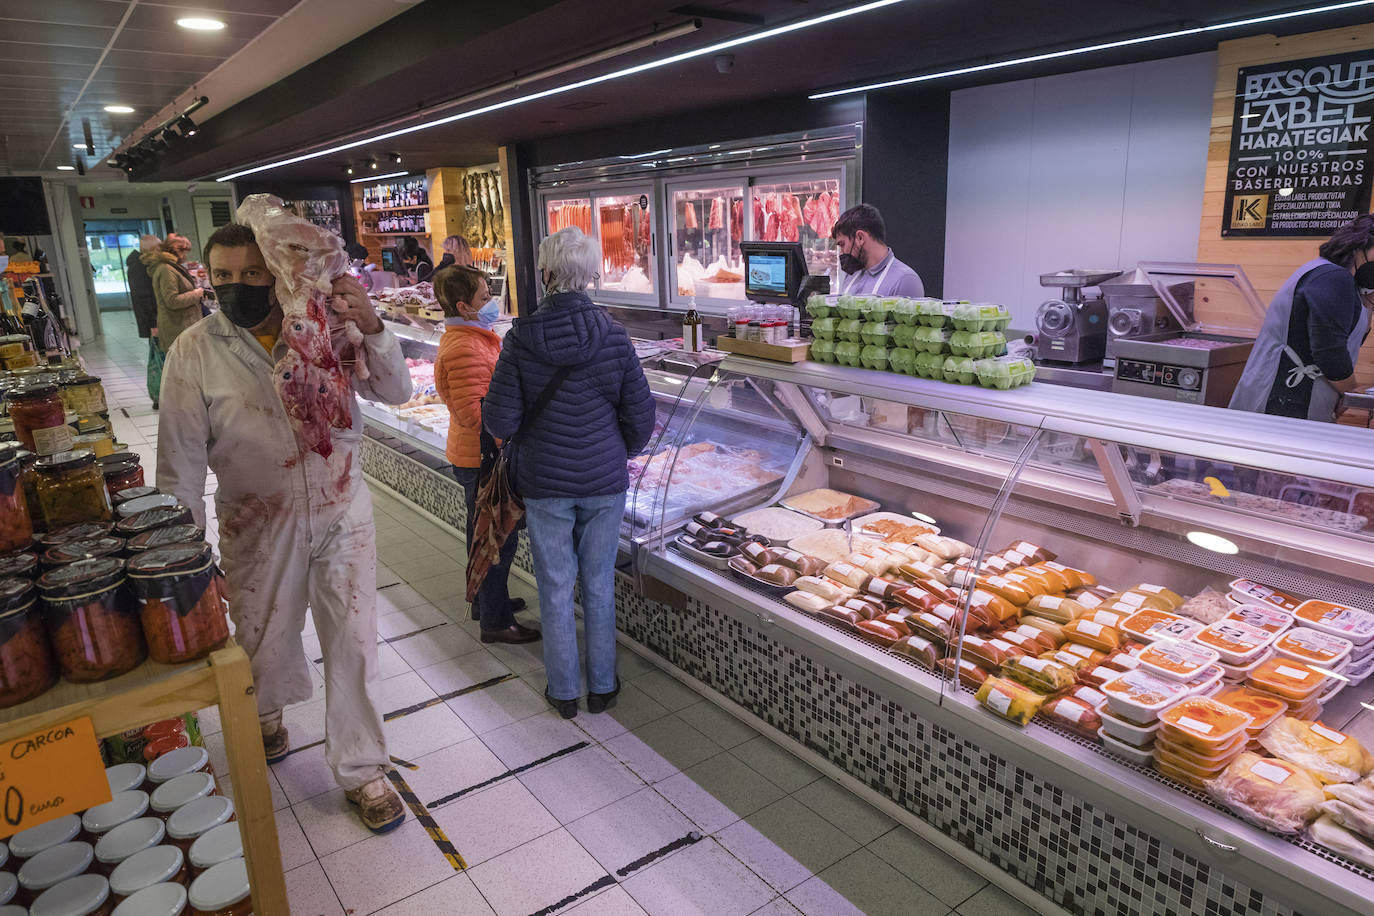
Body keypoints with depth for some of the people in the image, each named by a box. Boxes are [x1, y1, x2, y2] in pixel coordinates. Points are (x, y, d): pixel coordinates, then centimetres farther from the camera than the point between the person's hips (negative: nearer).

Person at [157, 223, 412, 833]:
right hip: (259, 527, 0)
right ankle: (267, 714, 57)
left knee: (353, 642, 6)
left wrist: (371, 328, -26)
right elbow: (181, 461, -5)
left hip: (343, 514, 0)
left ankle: (361, 770, 25)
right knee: (264, 641, 21)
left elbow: (395, 392, -9)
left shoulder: (325, 327, -6)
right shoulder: (194, 353, -8)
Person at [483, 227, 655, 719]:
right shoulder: (613, 337, -9)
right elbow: (641, 416, -4)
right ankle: (602, 686, 27)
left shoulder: (520, 340, -12)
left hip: (543, 483, 0)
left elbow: (501, 423, -12)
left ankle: (564, 691, 26)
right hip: (604, 481, 1)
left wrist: (485, 404, 12)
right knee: (599, 584, 14)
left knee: (555, 587, 12)